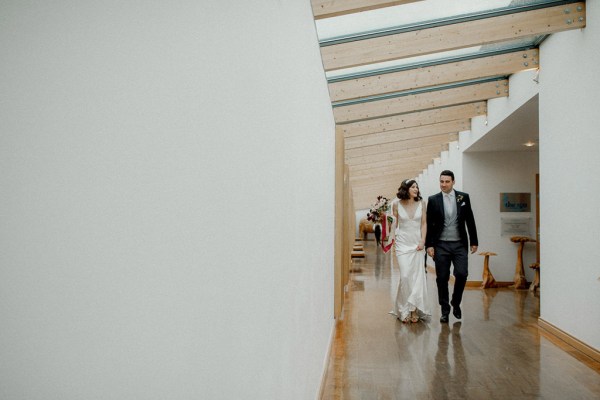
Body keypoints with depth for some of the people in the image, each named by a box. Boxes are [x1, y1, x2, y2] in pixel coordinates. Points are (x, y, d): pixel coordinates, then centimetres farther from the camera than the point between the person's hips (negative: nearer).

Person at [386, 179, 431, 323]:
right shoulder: (397, 204, 0)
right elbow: (394, 222, 8)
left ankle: (414, 309, 11)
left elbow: (424, 223, 5)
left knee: (417, 276, 0)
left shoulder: (421, 203, 2)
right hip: (402, 243, -1)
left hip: (417, 243, 2)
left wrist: (422, 241, -4)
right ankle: (405, 310, 7)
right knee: (405, 276, -8)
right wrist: (391, 236, -4)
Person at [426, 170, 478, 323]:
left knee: (461, 274, -8)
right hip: (441, 245, 0)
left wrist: (474, 241, 5)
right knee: (442, 278, 3)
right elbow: (429, 224, 1)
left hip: (460, 244, 1)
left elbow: (470, 220, 7)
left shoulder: (463, 197, 4)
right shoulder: (433, 200, 1)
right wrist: (429, 245, -5)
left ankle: (456, 302, 18)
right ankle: (445, 310, 17)